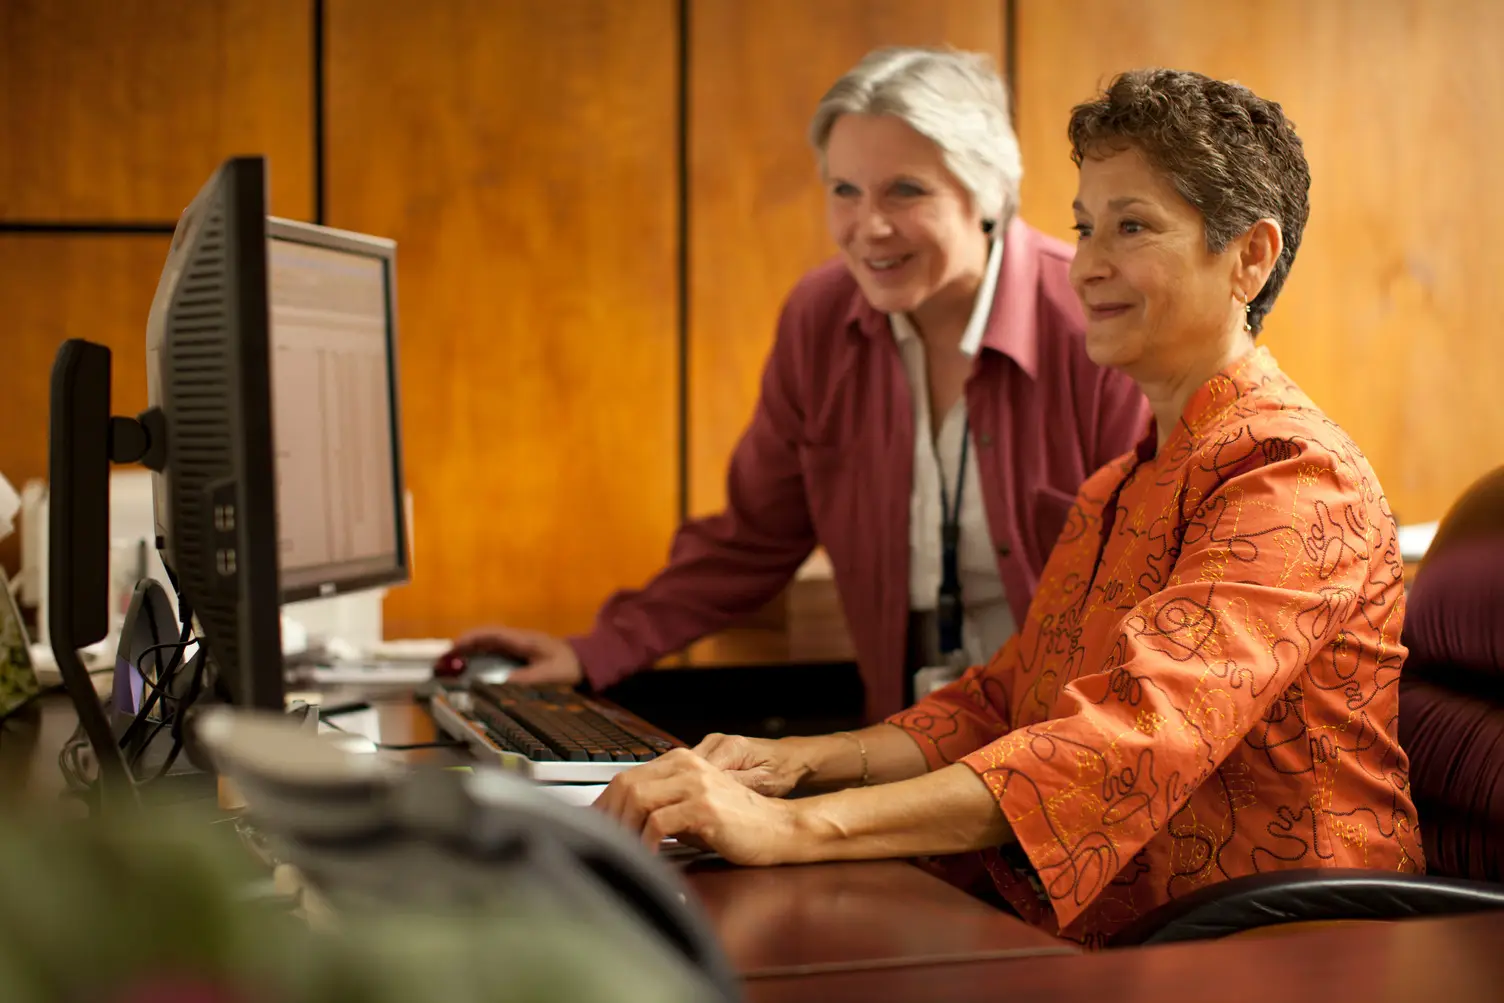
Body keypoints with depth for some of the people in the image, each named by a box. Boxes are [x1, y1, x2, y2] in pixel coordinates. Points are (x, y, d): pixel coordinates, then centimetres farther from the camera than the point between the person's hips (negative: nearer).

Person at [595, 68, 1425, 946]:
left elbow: (1134, 736, -27)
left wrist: (797, 826, -34)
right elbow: (1001, 700, 16)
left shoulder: (1298, 478, -14)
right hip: (1096, 948, 7)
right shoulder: (1119, 486, 18)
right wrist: (803, 760, -2)